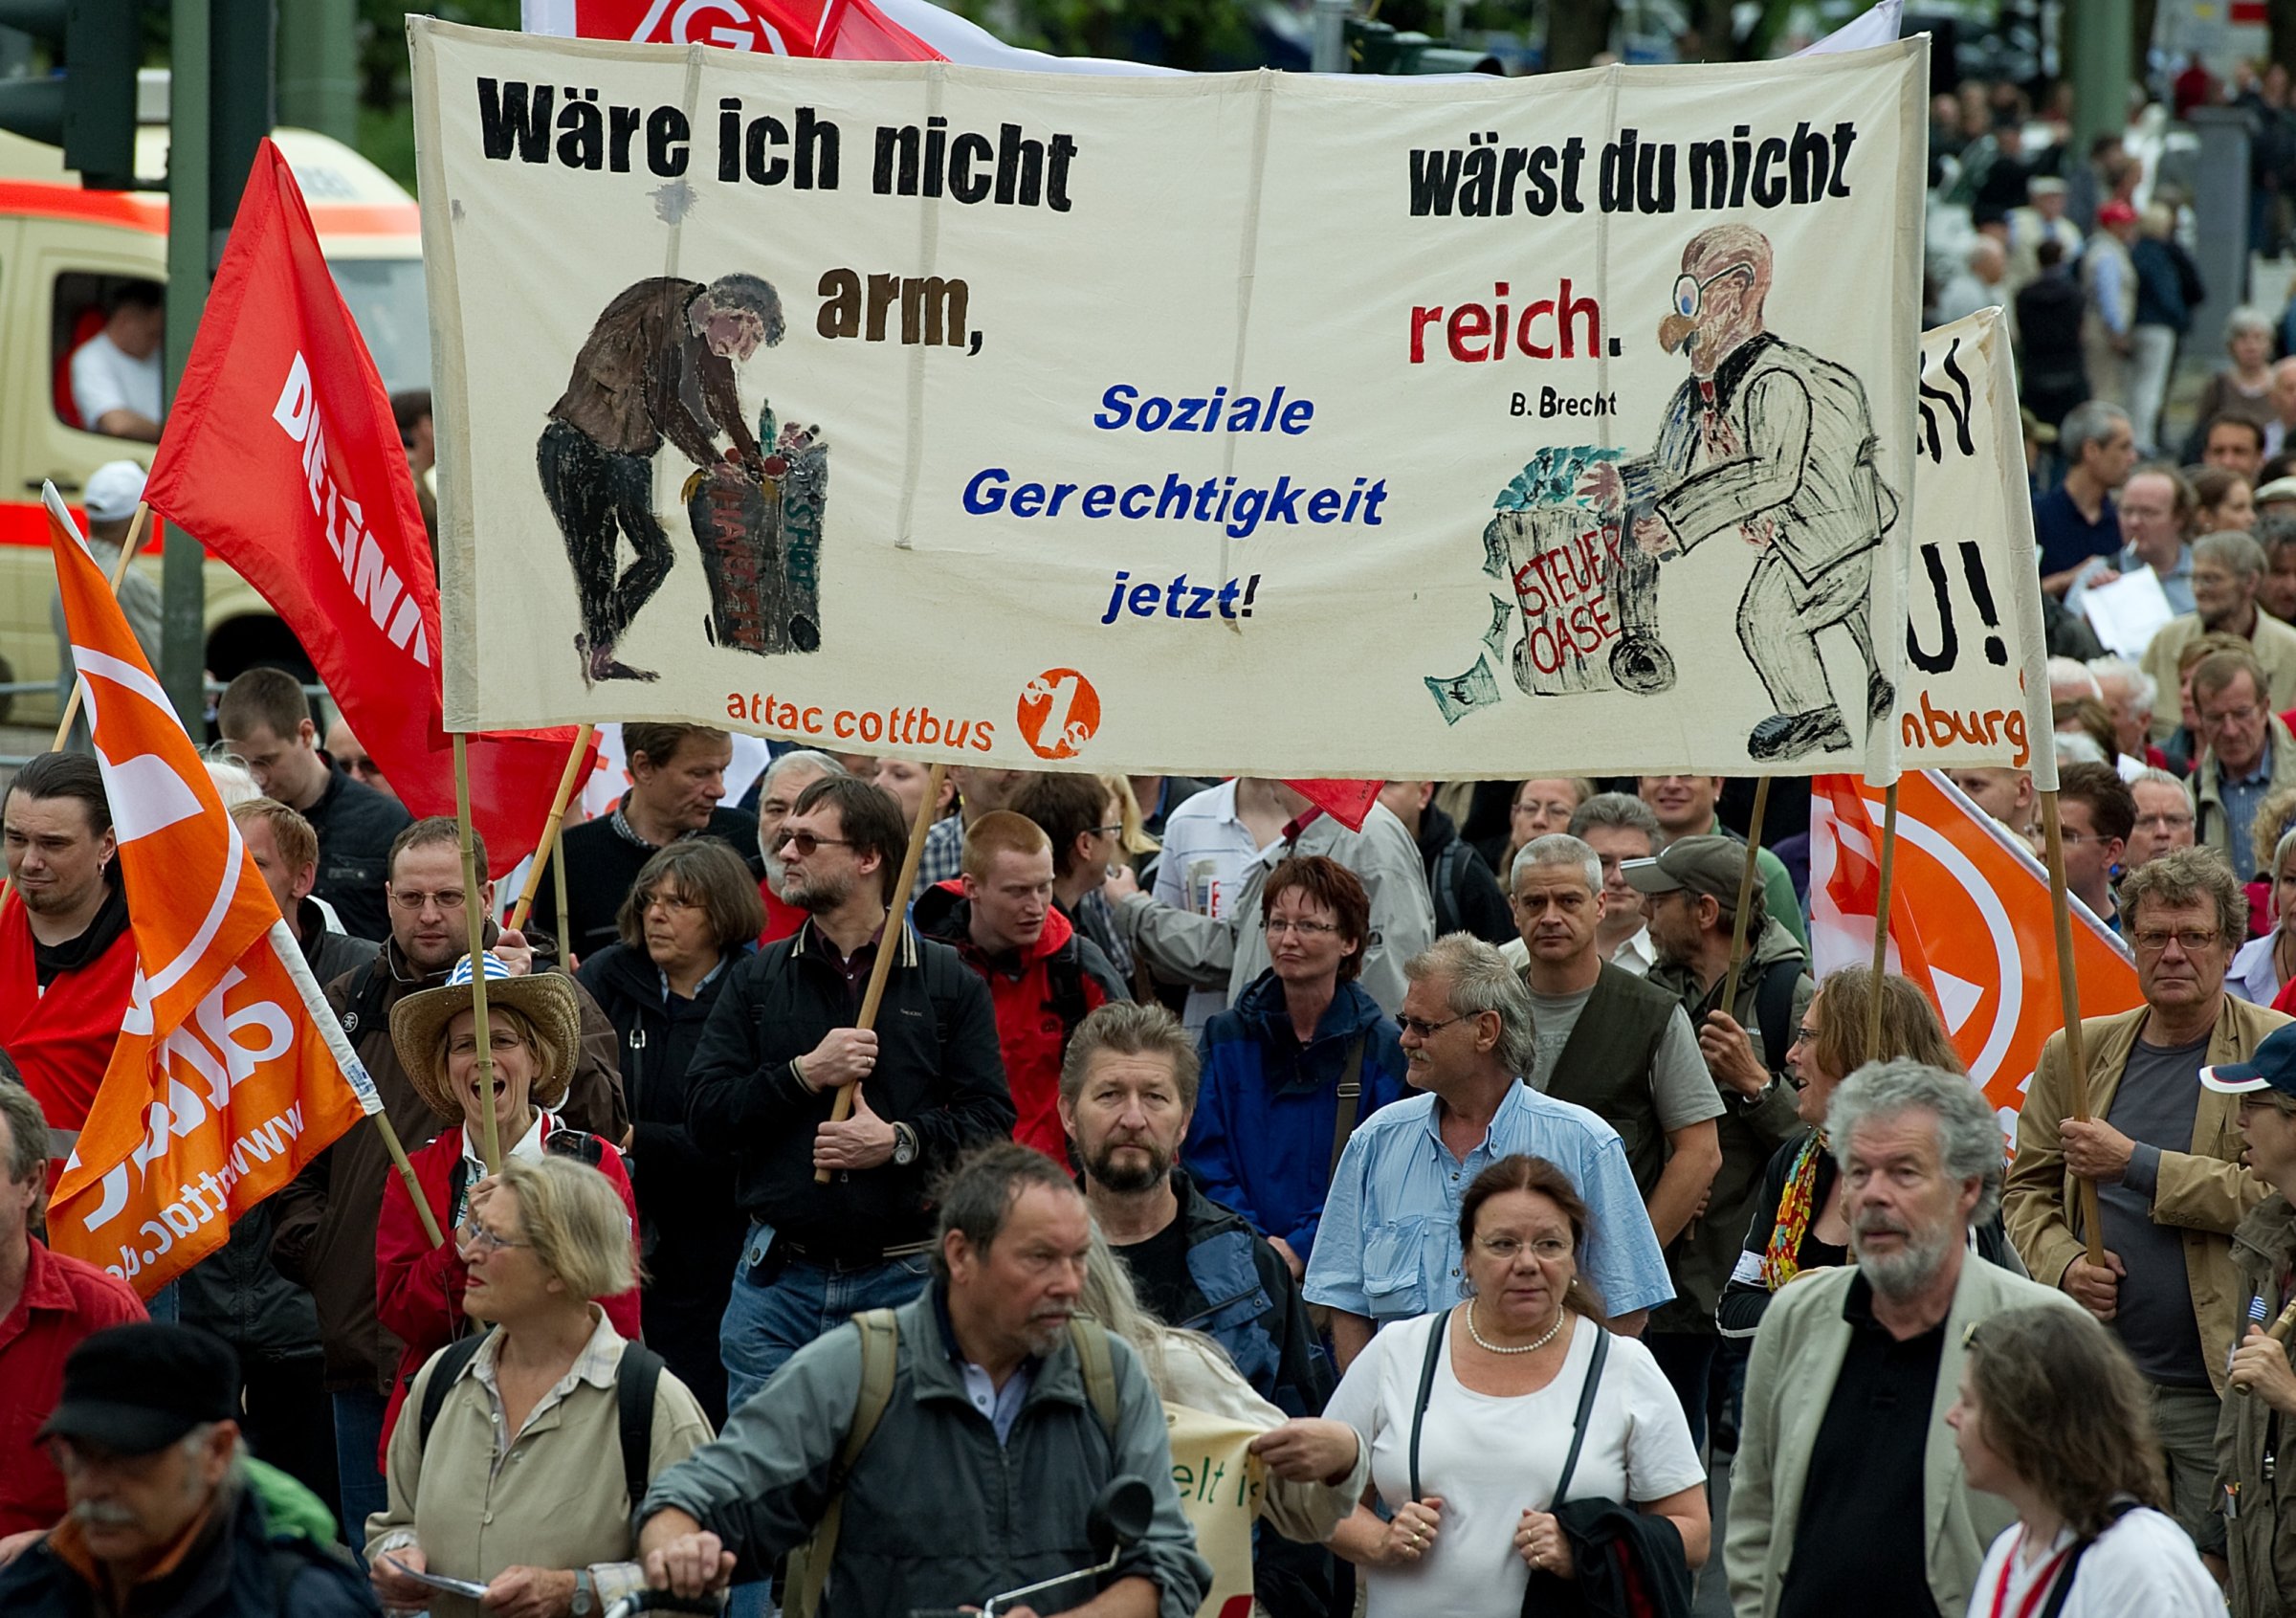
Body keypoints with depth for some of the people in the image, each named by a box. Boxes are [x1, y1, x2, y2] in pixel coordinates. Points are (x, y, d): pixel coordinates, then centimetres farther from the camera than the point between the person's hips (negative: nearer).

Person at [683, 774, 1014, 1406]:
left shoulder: (949, 983, 6)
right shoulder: (756, 979, 11)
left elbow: (991, 1120, -1)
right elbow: (704, 1116, 3)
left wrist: (902, 1142, -17)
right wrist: (802, 1075, -10)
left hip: (905, 1282, -2)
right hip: (780, 1280, 2)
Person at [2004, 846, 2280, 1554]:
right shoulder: (2075, 1053, 12)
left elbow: (2277, 1196, -12)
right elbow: (2026, 1189, 17)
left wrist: (2136, 1163, -13)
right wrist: (2064, 1263, -4)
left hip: (2221, 1390, -4)